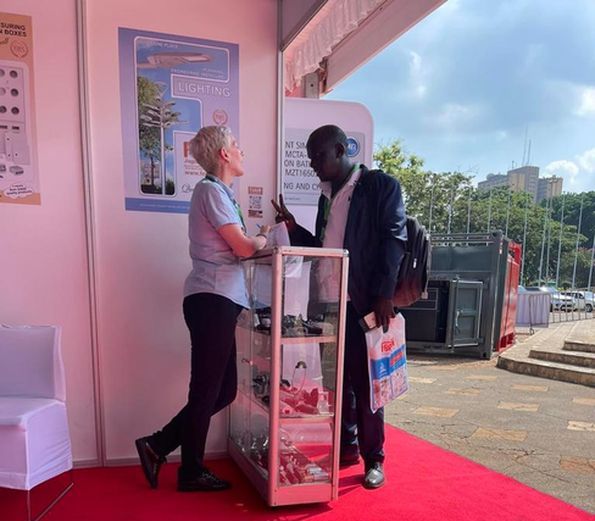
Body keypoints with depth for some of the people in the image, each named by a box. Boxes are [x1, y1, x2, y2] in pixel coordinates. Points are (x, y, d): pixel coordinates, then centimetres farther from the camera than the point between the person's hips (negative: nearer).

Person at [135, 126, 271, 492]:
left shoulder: (220, 192, 20)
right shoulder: (212, 190, -9)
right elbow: (243, 248, -15)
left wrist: (257, 240, 4)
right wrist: (265, 237, 3)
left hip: (218, 300, 10)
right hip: (213, 300, -10)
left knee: (224, 390, 14)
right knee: (207, 391, 3)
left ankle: (158, 445, 24)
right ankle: (192, 472, 21)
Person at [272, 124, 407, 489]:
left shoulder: (382, 185, -2)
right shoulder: (327, 196, 17)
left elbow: (394, 240, -10)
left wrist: (385, 295, -18)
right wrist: (294, 228, 5)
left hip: (365, 302, -6)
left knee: (365, 382, 3)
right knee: (337, 379, 12)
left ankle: (373, 459, 20)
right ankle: (347, 446, 29)